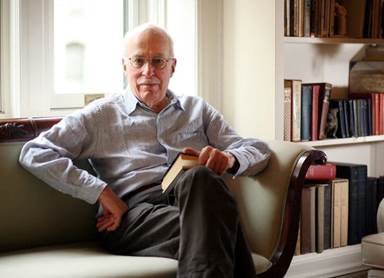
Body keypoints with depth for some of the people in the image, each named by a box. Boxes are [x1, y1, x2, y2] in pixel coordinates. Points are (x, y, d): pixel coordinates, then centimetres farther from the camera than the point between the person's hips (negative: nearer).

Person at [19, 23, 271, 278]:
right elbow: (35, 154, 9)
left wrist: (229, 158, -7)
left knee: (200, 178, -37)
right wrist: (101, 192, -3)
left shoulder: (198, 110, 27)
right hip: (136, 211, -3)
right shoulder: (101, 115, 19)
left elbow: (259, 150, 20)